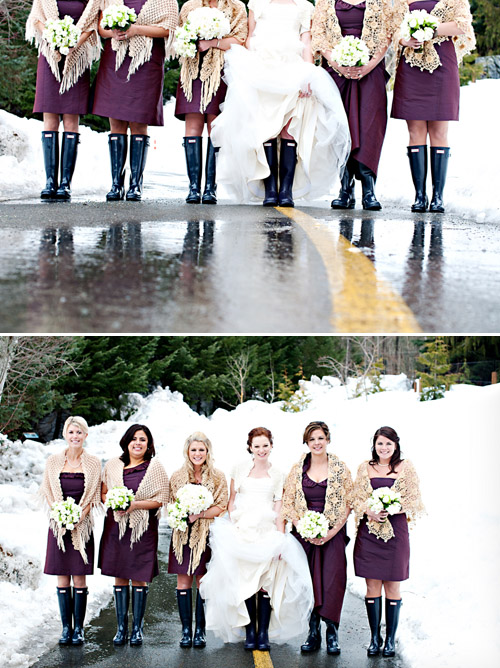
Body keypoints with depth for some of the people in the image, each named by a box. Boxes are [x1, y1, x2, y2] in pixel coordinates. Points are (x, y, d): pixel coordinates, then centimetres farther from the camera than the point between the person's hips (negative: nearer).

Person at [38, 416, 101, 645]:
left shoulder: (93, 463, 2)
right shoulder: (53, 462, 6)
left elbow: (93, 496, 1)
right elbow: (48, 493, 6)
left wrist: (79, 517, -13)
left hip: (82, 525, -1)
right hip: (59, 524, 1)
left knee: (79, 578, -2)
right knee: (62, 578, 3)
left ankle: (78, 628, 5)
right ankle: (66, 628, 10)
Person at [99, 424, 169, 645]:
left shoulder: (155, 467, 1)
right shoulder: (113, 465, 8)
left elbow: (161, 498, -4)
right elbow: (103, 492, 14)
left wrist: (135, 505, -15)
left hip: (143, 528, -2)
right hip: (116, 525, 2)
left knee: (139, 577, -1)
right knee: (119, 577, 4)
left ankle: (137, 628, 8)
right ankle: (121, 627, 12)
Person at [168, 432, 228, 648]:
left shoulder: (217, 478, 3)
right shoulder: (177, 477, 9)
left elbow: (221, 507, -1)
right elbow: (170, 505, 11)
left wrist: (199, 514, -16)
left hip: (206, 535, -2)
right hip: (182, 535, 2)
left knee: (203, 581, -2)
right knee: (183, 581, 1)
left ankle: (200, 631, 4)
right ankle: (186, 630, 6)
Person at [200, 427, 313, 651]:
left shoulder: (277, 475, 11)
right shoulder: (240, 470, 10)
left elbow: (278, 510, 7)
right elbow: (231, 500, 11)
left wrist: (280, 539, -2)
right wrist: (235, 523, -4)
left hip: (267, 533, 0)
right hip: (242, 532, 0)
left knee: (265, 583, -10)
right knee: (245, 583, -8)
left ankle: (263, 633, -5)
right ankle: (249, 632, -2)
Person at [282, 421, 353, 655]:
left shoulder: (339, 468, 1)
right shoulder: (298, 469, 5)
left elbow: (348, 502, 1)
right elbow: (288, 503, 5)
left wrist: (332, 531, -9)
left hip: (333, 534, -1)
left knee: (333, 581, -9)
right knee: (309, 583, 0)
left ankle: (332, 632, 2)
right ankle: (313, 633, 8)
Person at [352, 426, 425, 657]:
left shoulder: (405, 468, 5)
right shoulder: (365, 468, 11)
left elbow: (413, 501, 2)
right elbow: (356, 499, 10)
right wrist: (369, 511, -11)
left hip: (395, 531, -2)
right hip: (369, 532, 2)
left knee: (392, 586, 1)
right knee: (372, 584, 2)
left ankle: (390, 639, 9)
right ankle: (375, 638, 11)